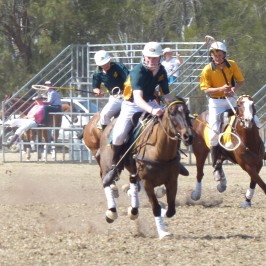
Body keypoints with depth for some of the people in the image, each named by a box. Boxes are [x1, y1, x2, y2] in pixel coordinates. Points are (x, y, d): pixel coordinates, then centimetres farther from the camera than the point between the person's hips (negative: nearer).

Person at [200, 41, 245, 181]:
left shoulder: (232, 65, -3)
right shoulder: (207, 70, -10)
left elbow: (241, 81, 2)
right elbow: (206, 90, -11)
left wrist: (233, 89, -20)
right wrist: (221, 89, -28)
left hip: (231, 100, 3)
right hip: (216, 102, -3)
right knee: (214, 132, -12)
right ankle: (217, 166, -4)